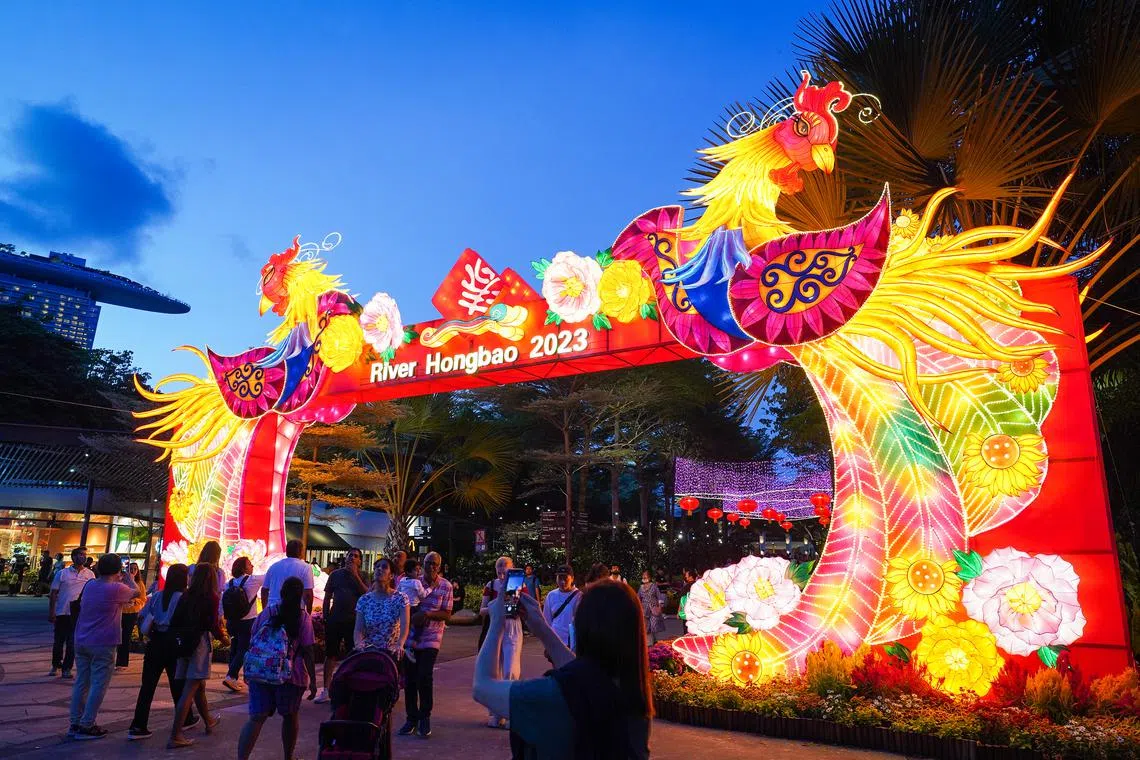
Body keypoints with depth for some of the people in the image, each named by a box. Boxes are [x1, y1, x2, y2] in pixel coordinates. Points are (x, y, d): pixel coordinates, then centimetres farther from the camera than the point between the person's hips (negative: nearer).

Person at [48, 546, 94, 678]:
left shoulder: (90, 575, 3)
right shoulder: (62, 573, -1)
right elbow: (54, 594, 2)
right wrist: (51, 612, -3)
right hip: (62, 613, 0)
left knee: (72, 642, 3)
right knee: (58, 641, 11)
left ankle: (66, 668, 14)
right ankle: (56, 665, 31)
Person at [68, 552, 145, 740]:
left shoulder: (90, 585, 5)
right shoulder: (117, 589, -16)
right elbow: (137, 592, 2)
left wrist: (119, 580, 24)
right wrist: (128, 577, 14)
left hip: (81, 642, 7)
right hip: (103, 645, -7)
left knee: (81, 683, 13)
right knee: (99, 685, 1)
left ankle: (75, 724, 19)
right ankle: (86, 726, 3)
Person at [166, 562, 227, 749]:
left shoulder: (186, 596, 7)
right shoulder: (211, 597, -7)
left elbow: (174, 621, 5)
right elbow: (213, 625, -11)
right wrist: (223, 638, 6)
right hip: (201, 642, -6)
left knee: (199, 685, 21)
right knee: (190, 689, -4)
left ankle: (209, 721, 39)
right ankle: (175, 736, -6)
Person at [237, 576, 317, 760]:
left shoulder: (267, 612, 3)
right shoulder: (304, 617, -6)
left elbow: (253, 641, 8)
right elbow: (307, 651, -8)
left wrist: (248, 669, 21)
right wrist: (313, 680, -3)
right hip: (290, 676, -2)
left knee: (257, 718, 2)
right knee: (290, 716, 17)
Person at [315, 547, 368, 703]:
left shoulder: (362, 577, 4)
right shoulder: (336, 574, 8)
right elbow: (327, 597, 12)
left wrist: (355, 576, -15)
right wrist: (326, 617, 6)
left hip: (353, 621, -1)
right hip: (334, 619, 1)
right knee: (330, 654, 5)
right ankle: (326, 690, 13)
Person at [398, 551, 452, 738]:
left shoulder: (445, 586, -1)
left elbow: (447, 614, -3)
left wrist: (428, 614, -18)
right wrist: (414, 617, -12)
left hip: (431, 637, -2)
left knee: (425, 676, -12)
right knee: (409, 678, 5)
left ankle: (425, 718, 6)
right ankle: (412, 718, 20)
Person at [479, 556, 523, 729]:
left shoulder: (520, 585, -2)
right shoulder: (491, 586, 3)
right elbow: (482, 610, 2)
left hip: (512, 631, -2)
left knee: (510, 671, -8)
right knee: (494, 673, 8)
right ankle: (496, 712, 20)